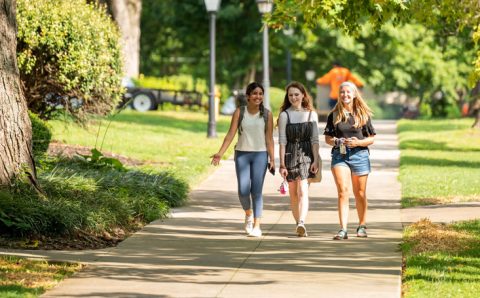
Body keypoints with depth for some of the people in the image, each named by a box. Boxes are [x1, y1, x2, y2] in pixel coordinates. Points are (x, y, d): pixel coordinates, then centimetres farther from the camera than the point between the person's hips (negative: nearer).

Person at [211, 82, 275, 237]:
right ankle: (248, 214, 25)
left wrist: (272, 159, -4)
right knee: (243, 190, -5)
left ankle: (256, 226, -2)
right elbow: (230, 134, -2)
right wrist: (220, 153, -12)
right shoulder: (239, 112, 1)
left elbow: (269, 139, 3)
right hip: (242, 154, 1)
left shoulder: (267, 114, 2)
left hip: (260, 155, -1)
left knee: (257, 191, -6)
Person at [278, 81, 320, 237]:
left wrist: (316, 160, -4)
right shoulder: (284, 115, 2)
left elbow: (315, 140, 4)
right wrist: (282, 164, -5)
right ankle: (299, 224, 17)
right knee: (293, 193, 7)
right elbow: (282, 141, 0)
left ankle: (301, 223, -28)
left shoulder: (311, 114, 5)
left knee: (302, 191, -15)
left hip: (306, 155, -1)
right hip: (290, 155, 1)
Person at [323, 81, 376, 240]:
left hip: (359, 154, 0)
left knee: (360, 193, 10)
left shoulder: (363, 114, 4)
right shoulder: (334, 115, 6)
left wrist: (358, 142, -14)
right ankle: (343, 229, -17)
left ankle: (362, 226, 28)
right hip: (339, 155, 0)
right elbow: (327, 138, 8)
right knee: (343, 191, -13)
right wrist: (336, 141, -14)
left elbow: (371, 139, 4)